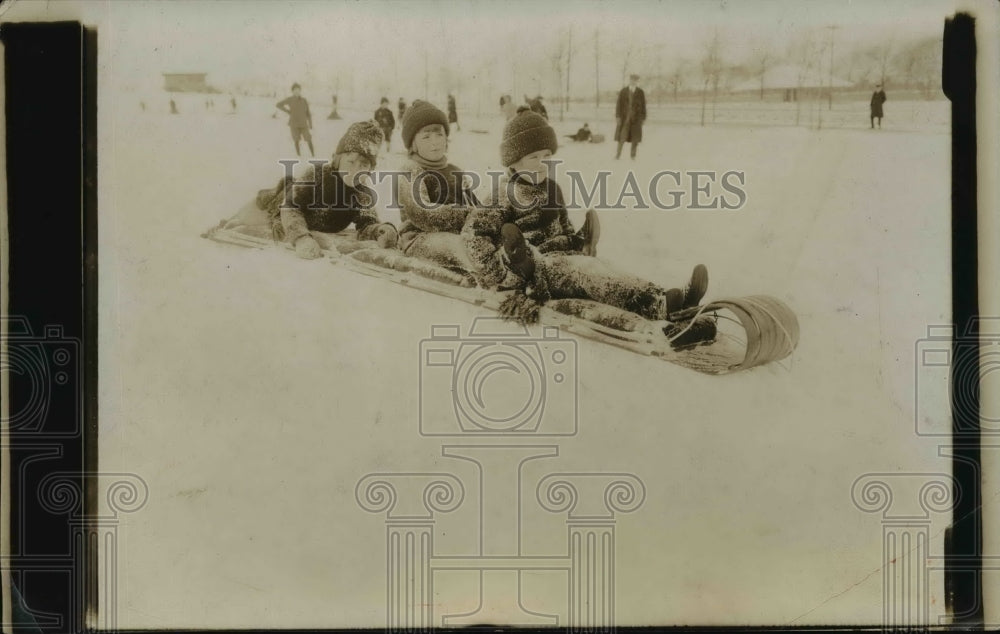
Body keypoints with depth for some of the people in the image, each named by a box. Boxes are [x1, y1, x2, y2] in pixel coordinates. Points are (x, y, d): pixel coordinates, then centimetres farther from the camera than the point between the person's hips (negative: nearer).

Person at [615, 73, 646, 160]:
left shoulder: (640, 92, 0)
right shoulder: (623, 91, 0)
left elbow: (643, 106, 2)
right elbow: (619, 104, -1)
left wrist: (643, 118, 0)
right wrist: (617, 116, -8)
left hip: (636, 117, 0)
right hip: (624, 117, 0)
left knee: (635, 137, 0)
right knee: (622, 136, 0)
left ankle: (633, 155, 8)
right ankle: (618, 154, 12)